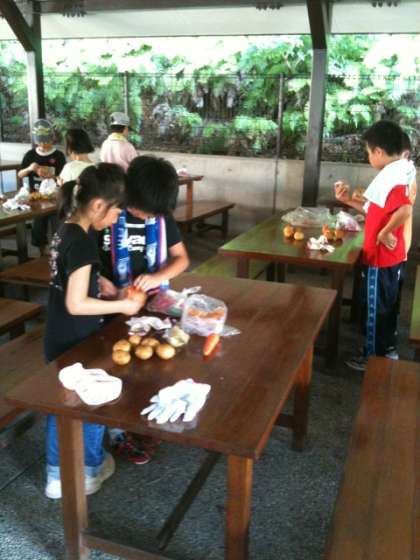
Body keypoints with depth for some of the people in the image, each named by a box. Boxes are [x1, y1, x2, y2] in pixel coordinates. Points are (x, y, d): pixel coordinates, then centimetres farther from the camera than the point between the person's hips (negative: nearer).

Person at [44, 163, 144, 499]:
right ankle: (91, 471, 34)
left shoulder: (66, 231, 2)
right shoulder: (81, 242, -26)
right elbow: (76, 304, -26)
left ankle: (57, 476, 35)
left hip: (59, 340, 9)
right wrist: (122, 306, -16)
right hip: (76, 343, -8)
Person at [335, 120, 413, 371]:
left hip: (381, 257, -10)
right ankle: (388, 350, 35)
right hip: (391, 256, 10)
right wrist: (348, 200, 11)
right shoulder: (395, 173, 9)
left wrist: (384, 234, -26)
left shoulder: (391, 177, -23)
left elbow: (405, 211, -39)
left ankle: (374, 357, 18)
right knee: (386, 305, 21)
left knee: (374, 307, 5)